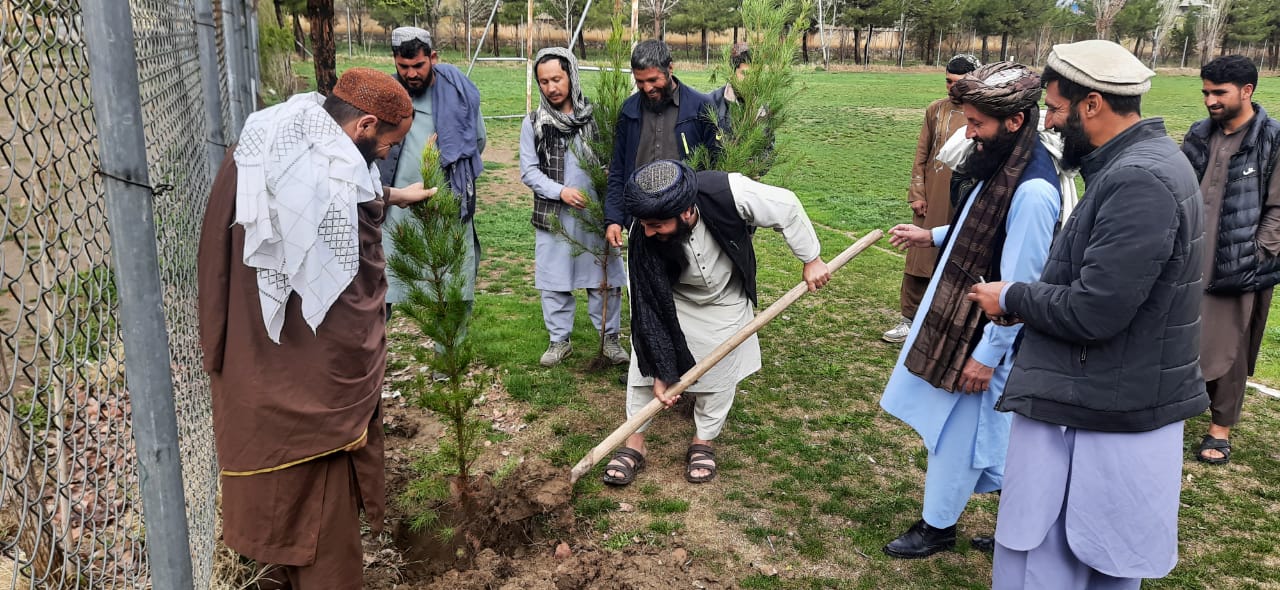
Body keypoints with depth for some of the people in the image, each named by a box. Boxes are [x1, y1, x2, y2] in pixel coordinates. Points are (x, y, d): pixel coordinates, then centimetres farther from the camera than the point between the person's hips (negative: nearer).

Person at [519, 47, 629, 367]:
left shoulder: (595, 117, -1)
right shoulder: (533, 123, 1)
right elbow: (528, 170, 0)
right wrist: (560, 191, -14)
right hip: (552, 216, 1)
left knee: (605, 278, 7)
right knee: (554, 281, 8)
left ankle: (610, 337, 23)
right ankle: (559, 340, 23)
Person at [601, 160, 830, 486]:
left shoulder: (729, 193, -41)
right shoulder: (643, 241, -35)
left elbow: (787, 208, -23)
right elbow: (649, 308, -27)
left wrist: (811, 259, -12)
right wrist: (660, 373, -23)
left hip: (726, 300, 0)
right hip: (671, 299, 0)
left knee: (720, 370, 4)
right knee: (645, 360, -6)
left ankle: (704, 441, 26)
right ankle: (635, 442, 13)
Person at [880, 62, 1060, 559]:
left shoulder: (1033, 190, -27)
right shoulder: (1002, 165, 3)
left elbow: (1019, 287, -24)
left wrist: (987, 354, -20)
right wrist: (933, 237, 15)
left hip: (980, 334, -9)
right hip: (959, 316, 9)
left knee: (957, 430, 8)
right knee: (989, 429, 20)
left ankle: (937, 527, 28)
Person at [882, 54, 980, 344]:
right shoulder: (935, 110, 4)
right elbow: (921, 155, 7)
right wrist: (917, 194, 2)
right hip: (931, 201, 3)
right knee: (919, 258, 6)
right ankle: (910, 319, 17)